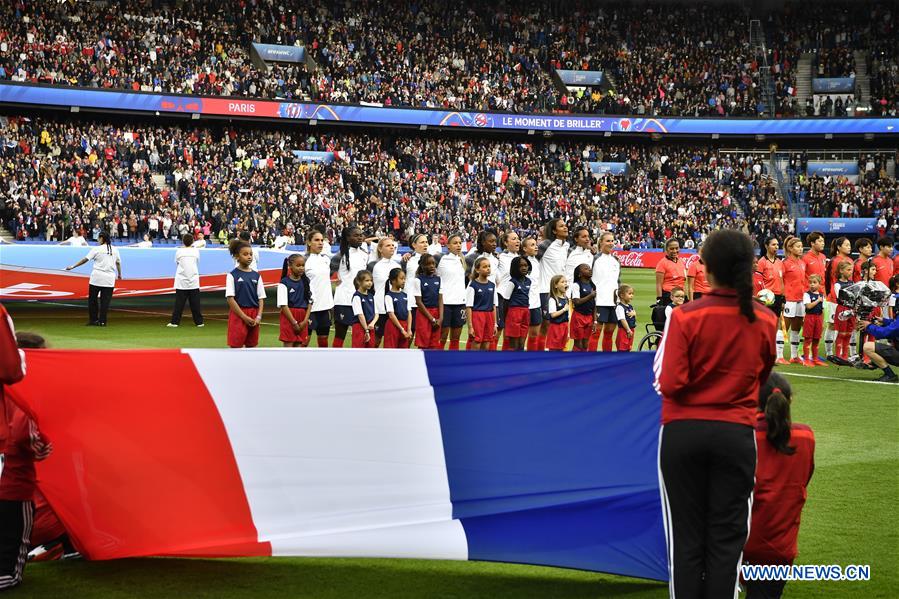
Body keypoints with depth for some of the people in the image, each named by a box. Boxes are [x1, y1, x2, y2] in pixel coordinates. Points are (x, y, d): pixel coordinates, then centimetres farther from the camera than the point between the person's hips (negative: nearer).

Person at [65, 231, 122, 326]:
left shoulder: (96, 249, -4)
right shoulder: (115, 250, 6)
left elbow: (85, 259, -7)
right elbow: (118, 263, 11)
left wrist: (73, 266, -3)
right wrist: (119, 274, 24)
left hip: (96, 278, -2)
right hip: (109, 279, 2)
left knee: (92, 299, 9)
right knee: (105, 301, 3)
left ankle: (93, 320, 9)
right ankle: (102, 321, -1)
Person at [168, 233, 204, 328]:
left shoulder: (179, 251, -4)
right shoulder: (196, 251, -1)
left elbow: (176, 262, 11)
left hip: (181, 282, -1)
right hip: (194, 281, 1)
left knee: (179, 303, 0)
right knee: (195, 303, 5)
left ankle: (174, 321, -3)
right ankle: (199, 321, 6)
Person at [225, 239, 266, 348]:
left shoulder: (256, 276, 8)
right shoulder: (232, 275, -4)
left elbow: (261, 298, 8)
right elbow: (230, 299, -9)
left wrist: (258, 316, -6)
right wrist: (244, 317, -14)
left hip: (254, 317, 4)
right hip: (238, 315, -4)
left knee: (251, 346, 9)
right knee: (235, 347, -5)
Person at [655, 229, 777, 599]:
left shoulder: (685, 317, -14)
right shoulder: (766, 321, -3)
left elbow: (669, 384, -15)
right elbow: (761, 377, 10)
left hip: (684, 431, -2)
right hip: (737, 433, 2)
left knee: (685, 534, 9)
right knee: (727, 535, 9)